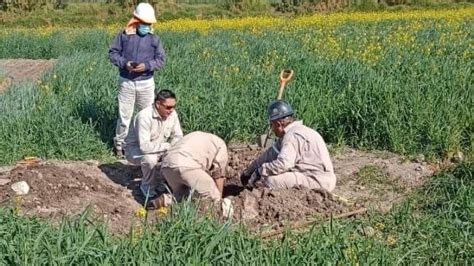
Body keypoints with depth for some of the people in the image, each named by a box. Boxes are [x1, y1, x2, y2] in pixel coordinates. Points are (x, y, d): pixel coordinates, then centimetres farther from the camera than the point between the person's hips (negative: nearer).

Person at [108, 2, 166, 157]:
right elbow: (112, 53, 0)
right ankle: (119, 144, 21)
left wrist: (147, 66, -20)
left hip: (146, 83, 1)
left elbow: (160, 60, -1)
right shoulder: (124, 35, -3)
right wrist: (124, 63, -18)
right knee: (124, 115, 6)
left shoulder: (154, 39, 0)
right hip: (126, 82, -1)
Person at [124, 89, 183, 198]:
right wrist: (166, 146, -32)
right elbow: (145, 146, -41)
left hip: (158, 150, 6)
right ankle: (147, 187, -7)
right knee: (150, 159, -36)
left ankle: (160, 183, 5)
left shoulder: (172, 114, -14)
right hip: (135, 149, -6)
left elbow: (177, 136, -4)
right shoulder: (144, 117, -34)